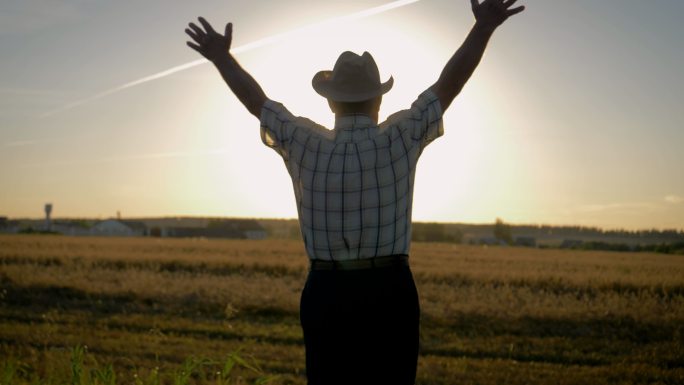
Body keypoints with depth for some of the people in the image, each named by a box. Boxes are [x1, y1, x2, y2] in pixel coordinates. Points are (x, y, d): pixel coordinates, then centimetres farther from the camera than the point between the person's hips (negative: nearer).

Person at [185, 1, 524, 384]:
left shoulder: (305, 144, -3)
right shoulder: (400, 138, -6)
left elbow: (256, 101, 10)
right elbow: (450, 83, -2)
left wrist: (222, 57, 22)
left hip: (325, 294, 2)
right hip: (389, 293, -1)